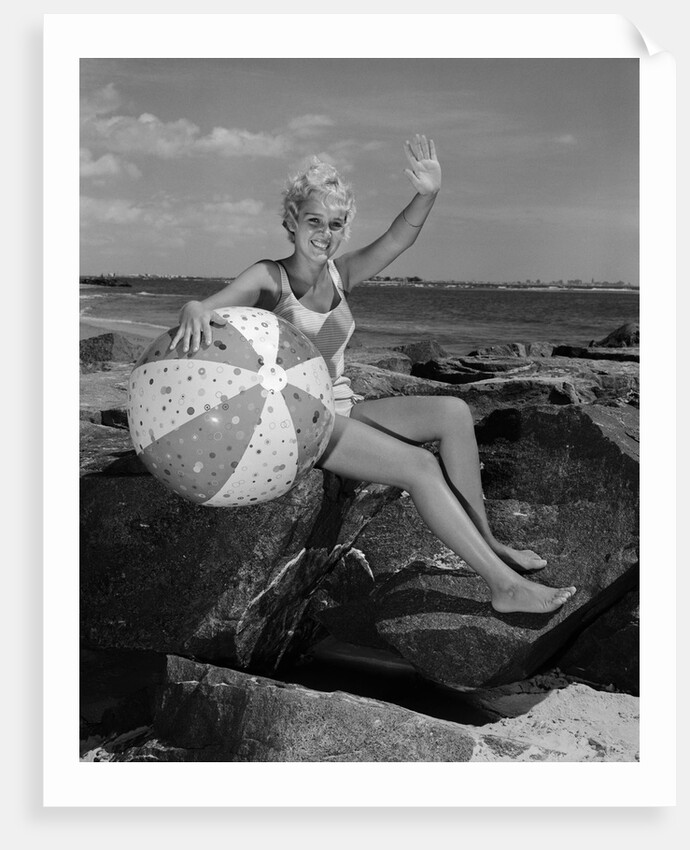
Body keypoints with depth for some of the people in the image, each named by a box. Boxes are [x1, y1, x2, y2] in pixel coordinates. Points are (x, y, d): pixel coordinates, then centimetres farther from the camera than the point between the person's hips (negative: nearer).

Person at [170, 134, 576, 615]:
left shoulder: (340, 275, 7)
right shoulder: (268, 279, -9)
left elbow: (398, 239, -8)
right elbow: (206, 308, -24)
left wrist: (428, 194, -27)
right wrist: (195, 311, -49)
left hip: (343, 408, 7)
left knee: (454, 413, -10)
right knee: (421, 466, -22)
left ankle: (484, 541, -7)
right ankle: (505, 585, -19)